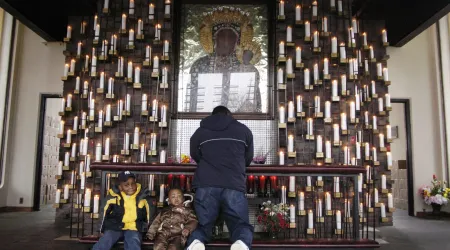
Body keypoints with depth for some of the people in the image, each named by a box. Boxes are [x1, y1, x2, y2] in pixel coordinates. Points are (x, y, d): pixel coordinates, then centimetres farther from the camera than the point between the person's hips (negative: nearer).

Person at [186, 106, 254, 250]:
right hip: (234, 187, 0)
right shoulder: (243, 130, 19)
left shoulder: (200, 132, 19)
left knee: (202, 225, 14)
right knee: (241, 225, 12)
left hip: (206, 186, 1)